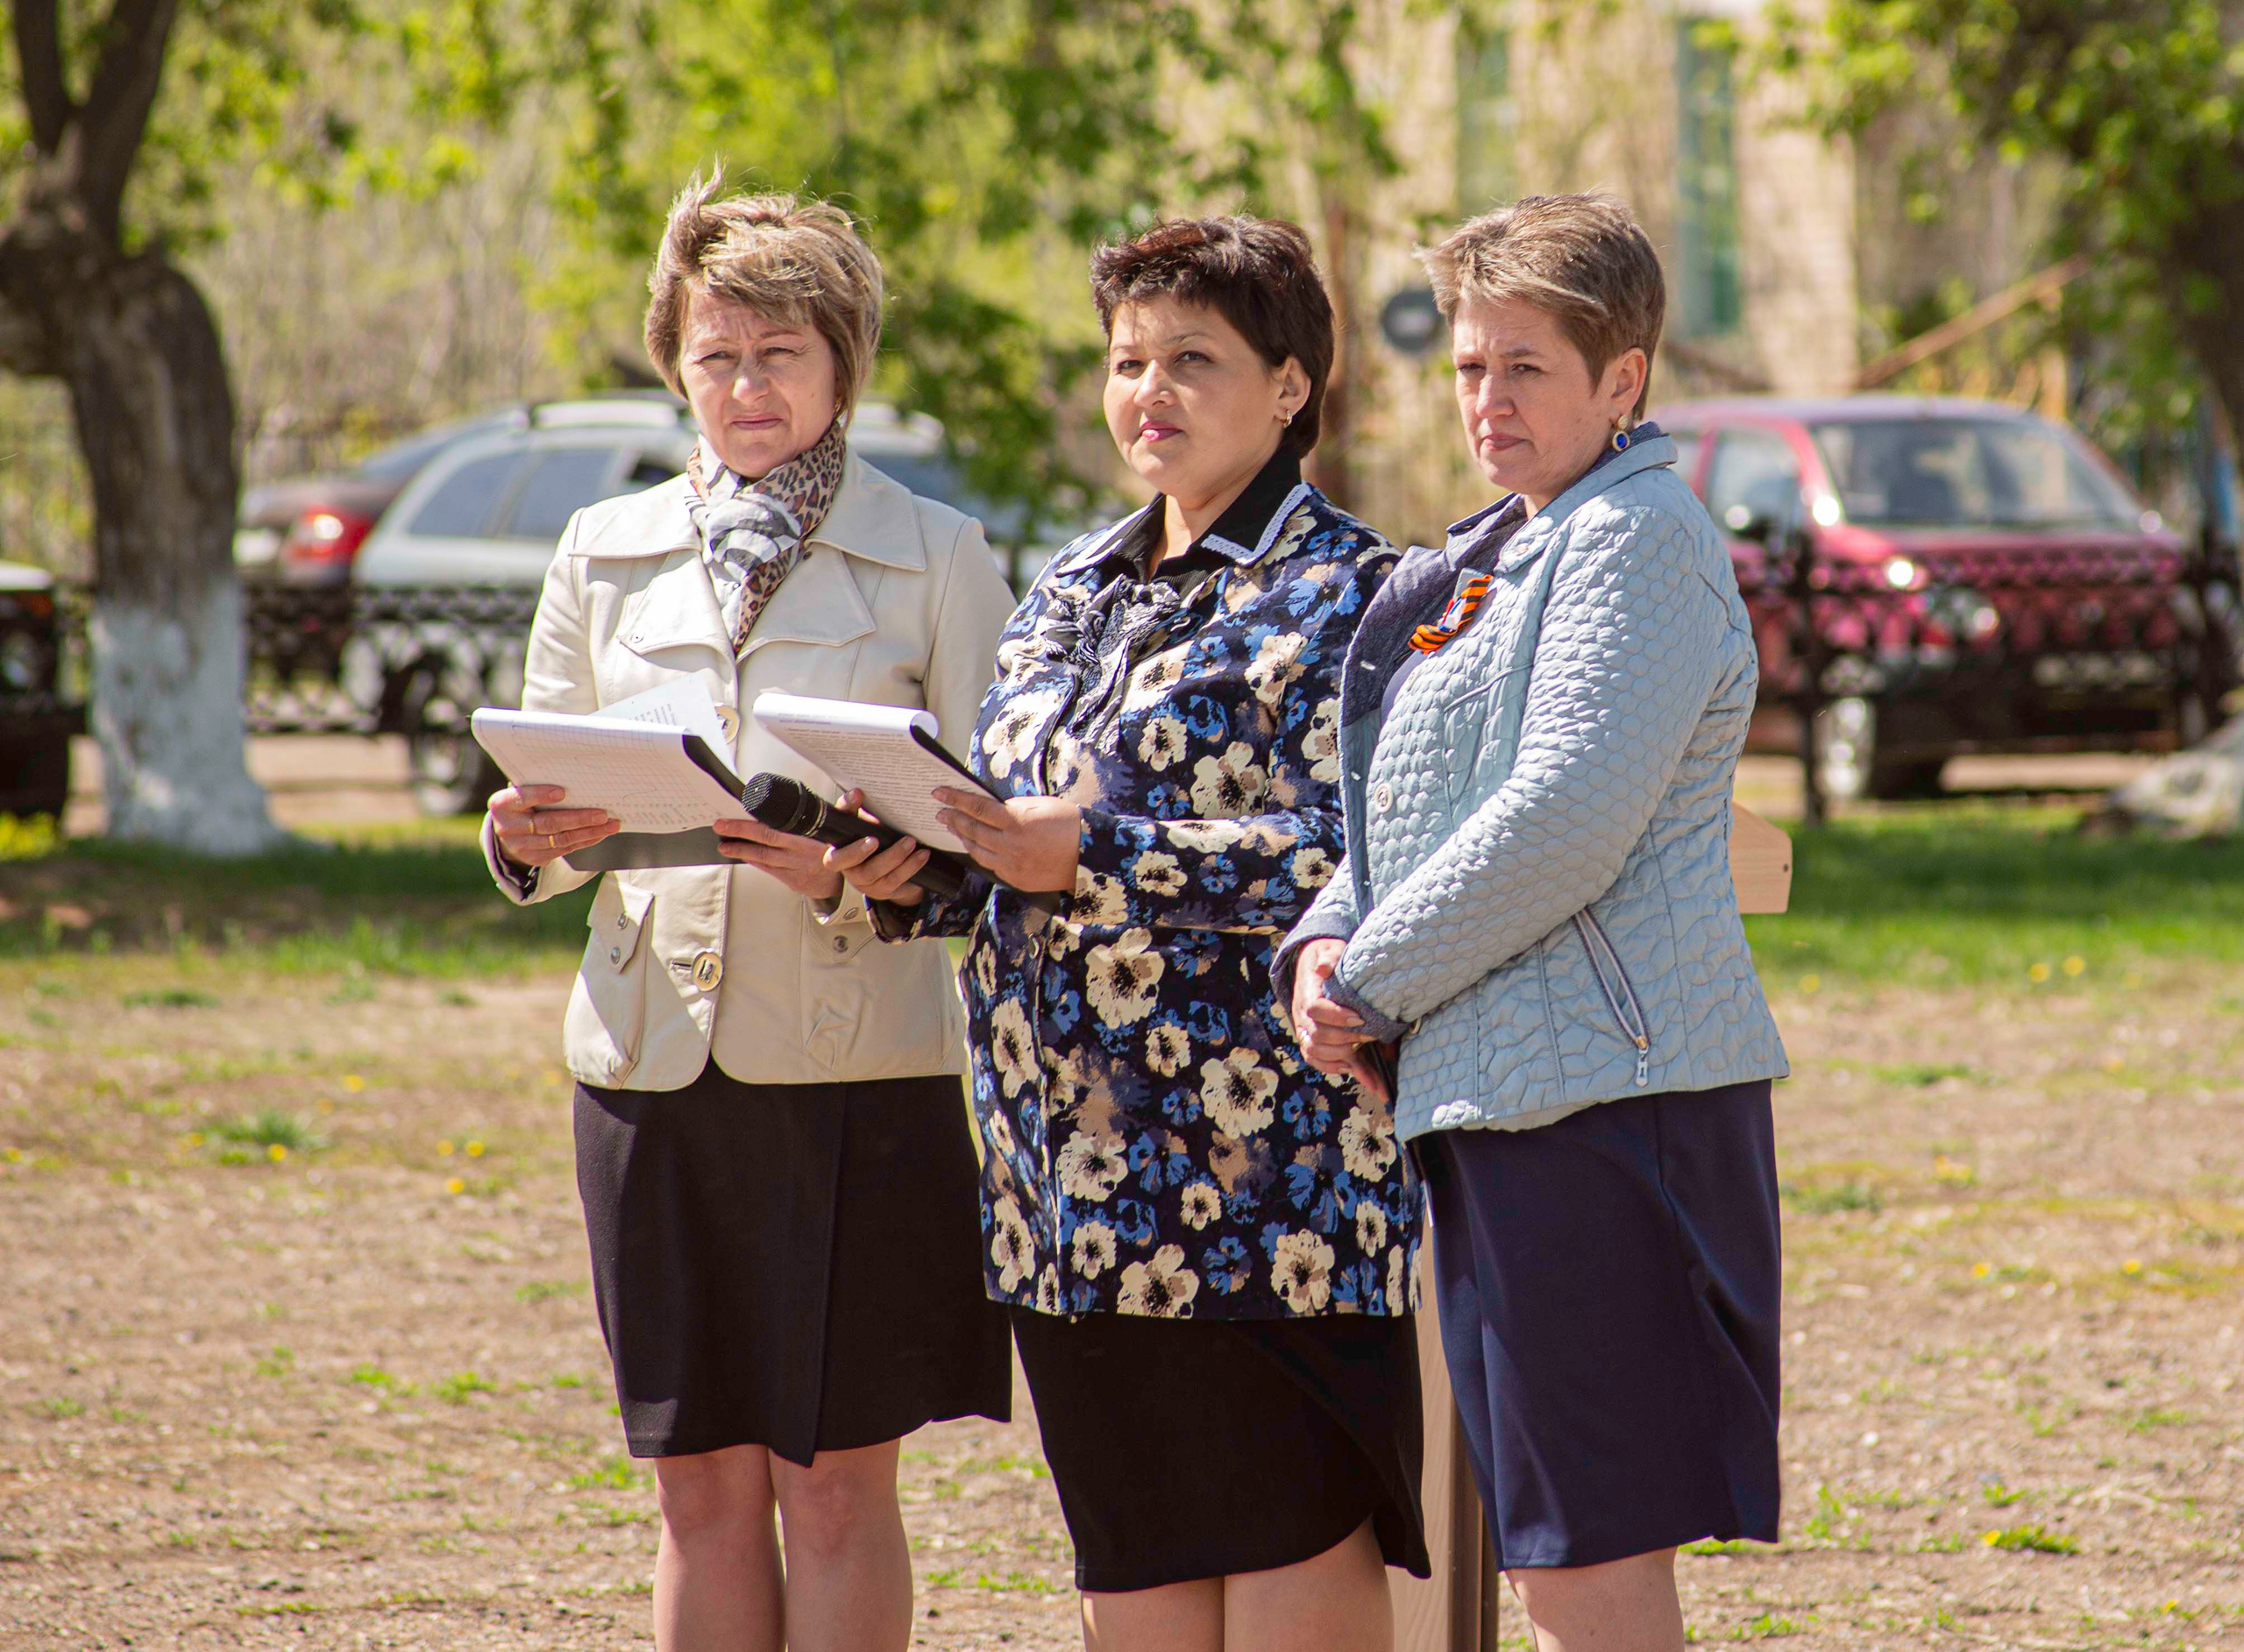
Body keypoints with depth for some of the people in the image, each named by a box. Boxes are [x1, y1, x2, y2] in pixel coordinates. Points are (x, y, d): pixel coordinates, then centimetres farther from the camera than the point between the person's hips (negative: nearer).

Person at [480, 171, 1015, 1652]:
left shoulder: (935, 560, 3)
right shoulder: (607, 555, 12)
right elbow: (540, 810, 13)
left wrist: (852, 873, -21)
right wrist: (528, 843, -10)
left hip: (858, 1059, -3)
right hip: (655, 1053, 3)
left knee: (836, 1480, 0)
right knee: (704, 1483, 6)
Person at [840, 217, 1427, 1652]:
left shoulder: (1341, 592, -5)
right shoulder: (1071, 594, 19)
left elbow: (1346, 856, -17)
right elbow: (1016, 854, 22)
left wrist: (1092, 858, -21)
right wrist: (906, 876, 0)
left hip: (1264, 1145, -7)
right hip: (1076, 1167, 7)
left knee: (1296, 1535, -7)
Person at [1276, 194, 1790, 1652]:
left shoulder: (1637, 541, -10)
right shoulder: (1485, 561, 21)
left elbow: (1563, 822, -19)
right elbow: (1398, 806, 24)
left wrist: (1376, 982, -11)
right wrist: (1324, 945, 3)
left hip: (1604, 1092, -10)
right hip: (1497, 1096, 10)